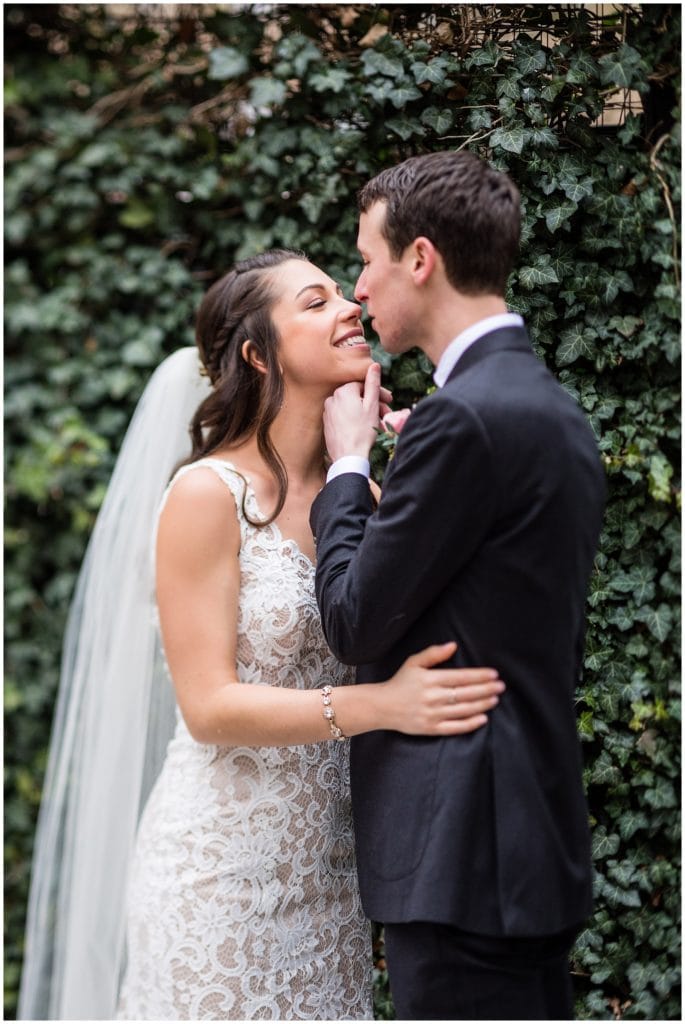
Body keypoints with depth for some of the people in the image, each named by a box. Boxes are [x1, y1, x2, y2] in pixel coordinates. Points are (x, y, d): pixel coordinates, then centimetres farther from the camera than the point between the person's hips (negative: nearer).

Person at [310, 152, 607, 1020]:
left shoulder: (462, 416, -17)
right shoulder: (554, 411, 13)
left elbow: (355, 623, -12)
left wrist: (346, 465, -1)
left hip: (462, 850, -10)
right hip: (541, 837, 10)